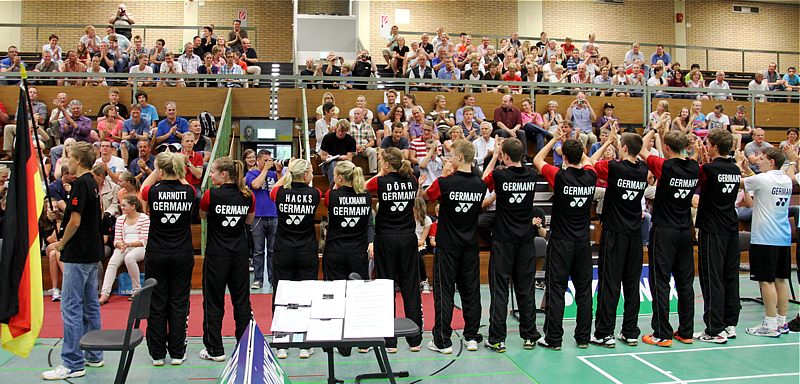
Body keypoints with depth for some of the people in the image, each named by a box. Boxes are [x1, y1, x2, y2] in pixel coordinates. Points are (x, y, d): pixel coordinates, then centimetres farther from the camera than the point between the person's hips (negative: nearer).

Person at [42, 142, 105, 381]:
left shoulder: (80, 184, -15)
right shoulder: (92, 183, 13)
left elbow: (75, 221, -20)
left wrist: (60, 244, -6)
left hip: (78, 255, -10)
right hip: (92, 253, 10)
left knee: (71, 307, -6)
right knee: (90, 305, 14)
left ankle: (72, 364, -2)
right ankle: (93, 356, 21)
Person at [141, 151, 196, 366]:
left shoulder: (154, 192, -9)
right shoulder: (188, 192, -5)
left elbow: (143, 188, 16)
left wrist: (157, 172, 19)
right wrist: (177, 171, 21)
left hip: (156, 254, -1)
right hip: (183, 254, 1)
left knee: (157, 303, 8)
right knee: (179, 303, 7)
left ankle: (157, 353, 14)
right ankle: (177, 353, 11)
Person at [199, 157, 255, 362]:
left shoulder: (211, 195, -13)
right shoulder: (248, 196, -2)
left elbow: (203, 216, 4)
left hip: (217, 253, -4)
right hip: (240, 251, 4)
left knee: (213, 301, 6)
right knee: (241, 299, 12)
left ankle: (215, 350, 10)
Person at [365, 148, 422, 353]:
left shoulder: (381, 182, -8)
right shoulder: (412, 181, 3)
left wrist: (380, 174, 14)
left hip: (386, 238, -3)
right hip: (408, 238, 3)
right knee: (410, 286, 7)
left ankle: (390, 341, 5)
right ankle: (415, 339, 12)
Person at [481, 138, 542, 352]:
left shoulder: (500, 176, -12)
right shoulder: (532, 176, -2)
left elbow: (483, 179, 10)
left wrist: (495, 155, 14)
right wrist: (510, 144, 22)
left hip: (503, 240, -4)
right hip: (526, 240, 4)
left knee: (499, 289, 1)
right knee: (525, 288, 11)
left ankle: (497, 339, 2)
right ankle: (529, 336, 19)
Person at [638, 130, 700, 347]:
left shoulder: (665, 167, -15)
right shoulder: (694, 168, 0)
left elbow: (642, 151, 0)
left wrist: (652, 132, 15)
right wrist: (660, 135, 28)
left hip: (664, 231, -6)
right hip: (685, 231, 6)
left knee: (660, 282, -1)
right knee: (685, 282, 11)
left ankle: (662, 334, 1)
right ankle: (686, 332, 19)